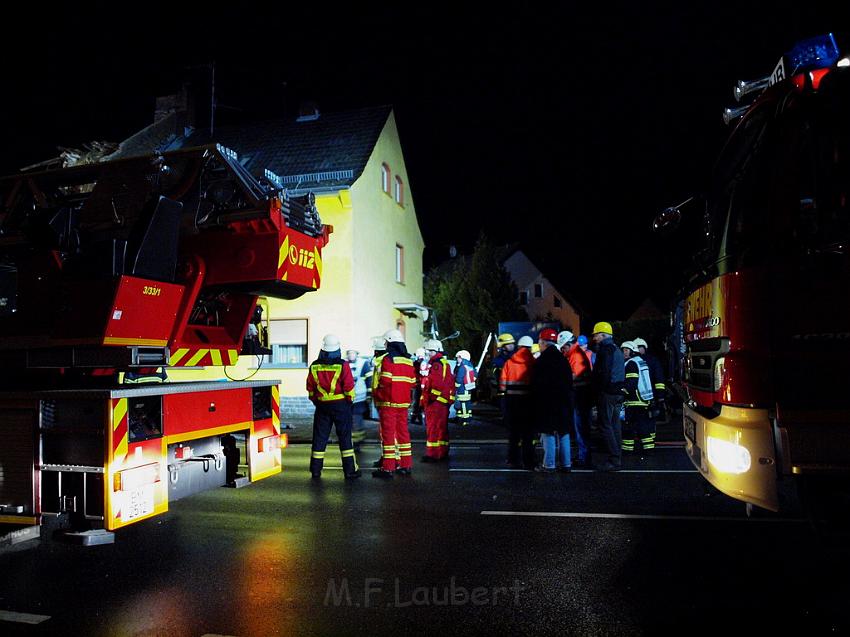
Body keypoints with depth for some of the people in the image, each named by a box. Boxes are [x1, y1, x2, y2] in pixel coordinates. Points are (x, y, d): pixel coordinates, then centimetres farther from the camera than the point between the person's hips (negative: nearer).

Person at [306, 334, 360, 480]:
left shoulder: (314, 366, 0)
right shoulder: (342, 366, -11)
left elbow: (310, 389, 7)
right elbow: (349, 387, -10)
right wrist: (350, 399, 8)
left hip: (322, 406, 3)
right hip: (341, 405, -3)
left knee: (319, 438, 10)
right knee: (345, 437, 4)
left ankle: (315, 470, 14)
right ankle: (350, 470, 6)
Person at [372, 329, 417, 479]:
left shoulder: (387, 359, -10)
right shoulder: (408, 361, 10)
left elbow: (384, 381, -18)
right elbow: (412, 383, 9)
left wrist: (376, 395, -3)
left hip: (388, 403, -6)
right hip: (404, 403, 6)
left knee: (388, 434, -3)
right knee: (403, 432, 14)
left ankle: (388, 468, -2)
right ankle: (406, 465, 20)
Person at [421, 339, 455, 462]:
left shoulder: (436, 365, -15)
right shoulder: (445, 363, 17)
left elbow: (434, 385, -23)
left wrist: (426, 400, -18)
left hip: (435, 402, -10)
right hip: (443, 401, 10)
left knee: (433, 428, -5)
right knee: (442, 428, 16)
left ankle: (433, 454, -2)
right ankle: (443, 453, 24)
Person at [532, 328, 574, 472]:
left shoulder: (541, 361, -10)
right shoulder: (563, 359, 10)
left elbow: (536, 385, -9)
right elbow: (570, 381, 14)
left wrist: (535, 400, 0)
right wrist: (567, 398, 19)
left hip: (547, 403, -6)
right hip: (564, 401, 6)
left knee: (548, 433, -2)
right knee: (564, 433, 11)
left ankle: (549, 464, 0)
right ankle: (566, 464, 14)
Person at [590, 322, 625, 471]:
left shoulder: (605, 349, -12)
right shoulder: (617, 349, 19)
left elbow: (603, 373, -20)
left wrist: (598, 391, -14)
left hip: (607, 393, -10)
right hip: (618, 392, 10)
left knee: (606, 426, -8)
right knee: (615, 425, 12)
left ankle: (614, 460, -10)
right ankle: (617, 458, 16)